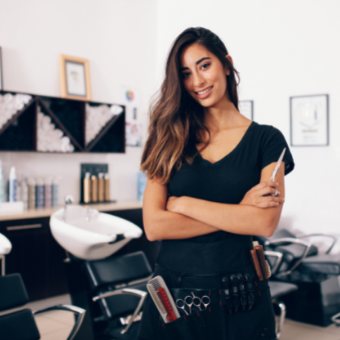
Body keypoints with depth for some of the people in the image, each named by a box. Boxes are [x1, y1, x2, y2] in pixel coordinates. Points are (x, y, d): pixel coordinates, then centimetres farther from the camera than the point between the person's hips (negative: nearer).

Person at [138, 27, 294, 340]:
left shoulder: (265, 139, -1)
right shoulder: (170, 140, 2)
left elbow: (265, 223, -15)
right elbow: (153, 226, -9)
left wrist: (184, 203, -12)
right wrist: (237, 212, -13)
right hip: (171, 291, 2)